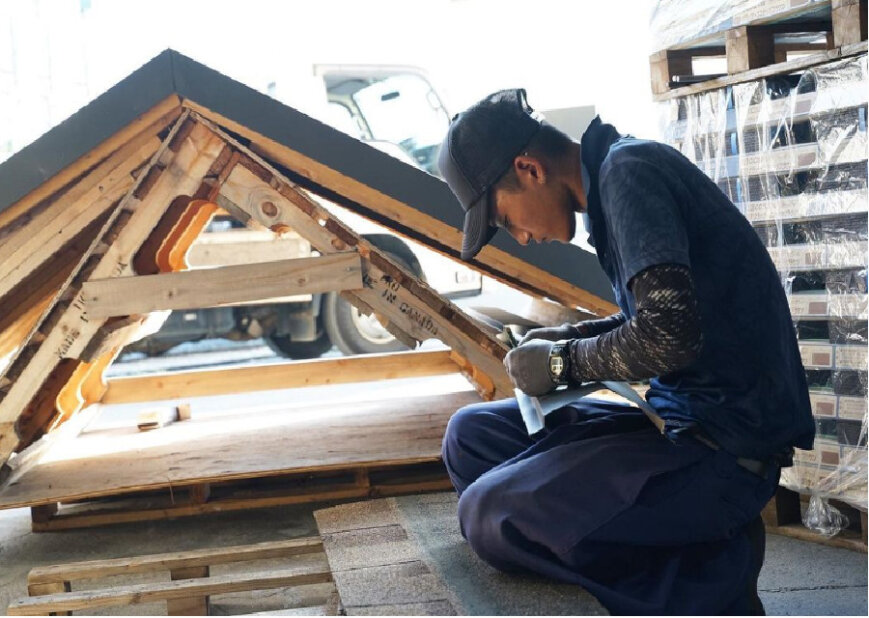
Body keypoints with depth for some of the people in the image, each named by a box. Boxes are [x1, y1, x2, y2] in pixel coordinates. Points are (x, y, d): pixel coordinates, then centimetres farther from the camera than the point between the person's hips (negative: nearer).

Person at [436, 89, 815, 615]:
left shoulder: (629, 170, -14)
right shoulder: (613, 176, 14)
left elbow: (669, 334, -26)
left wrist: (564, 362, -8)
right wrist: (568, 338, 12)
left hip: (726, 450, -11)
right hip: (681, 420, 11)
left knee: (489, 515, -23)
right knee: (471, 434, 10)